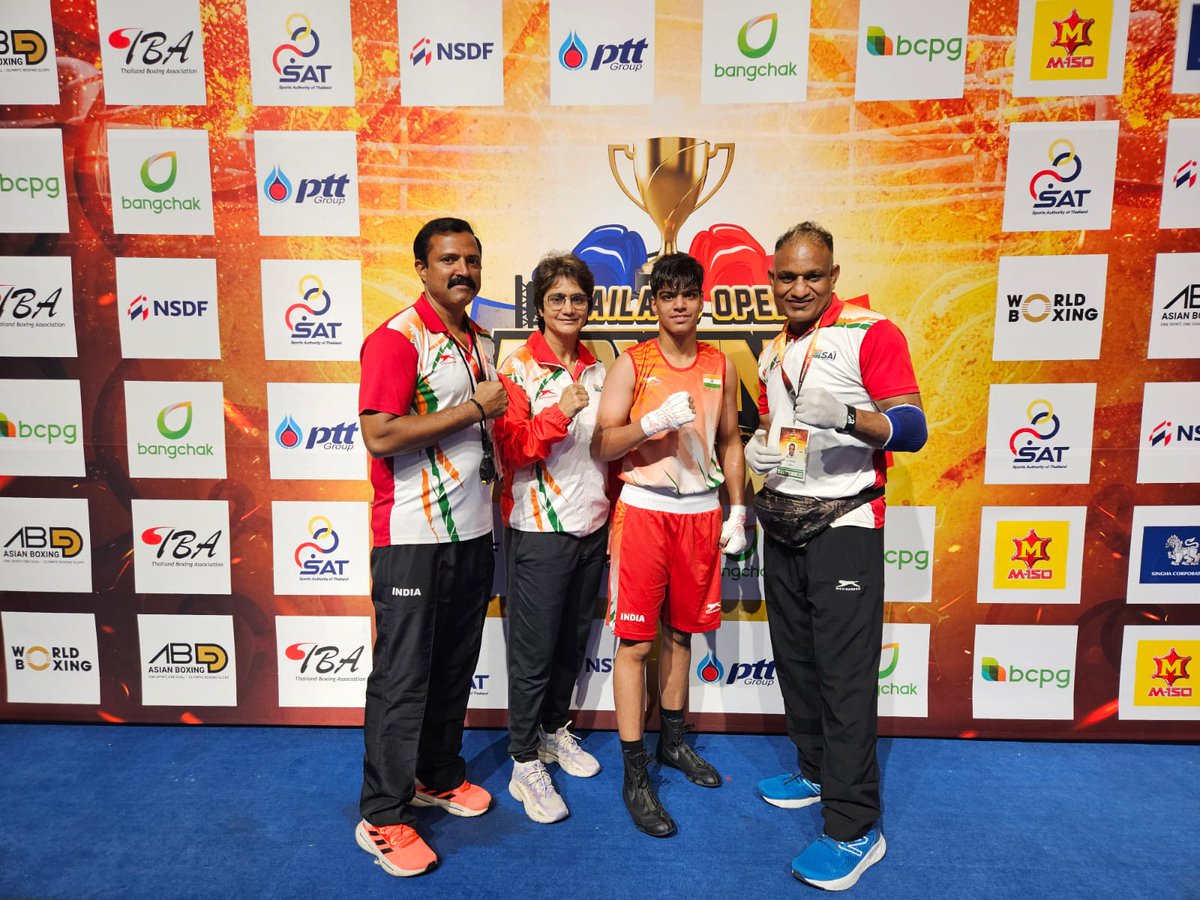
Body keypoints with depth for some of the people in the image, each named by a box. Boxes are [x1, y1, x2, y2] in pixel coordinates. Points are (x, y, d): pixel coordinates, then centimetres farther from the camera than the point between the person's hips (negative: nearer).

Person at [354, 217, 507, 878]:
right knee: (402, 677, 3)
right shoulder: (397, 338, -12)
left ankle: (438, 777, 37)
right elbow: (380, 435, -23)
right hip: (414, 537, -7)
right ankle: (382, 817, 19)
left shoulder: (481, 342, 13)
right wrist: (473, 410, -18)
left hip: (473, 531, 8)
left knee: (455, 667, 18)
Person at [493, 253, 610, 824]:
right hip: (539, 531, -6)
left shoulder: (597, 370, 9)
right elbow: (511, 450, -15)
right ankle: (525, 766, 17)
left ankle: (555, 731, 37)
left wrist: (614, 515, 16)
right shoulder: (518, 369, -8)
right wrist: (558, 414, -28)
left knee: (573, 643, 17)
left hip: (592, 527, 6)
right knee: (533, 652, 3)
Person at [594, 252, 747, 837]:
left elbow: (729, 442, 14)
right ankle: (634, 776, 8)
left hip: (700, 513, 4)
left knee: (680, 632, 15)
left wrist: (737, 510, 9)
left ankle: (672, 742, 33)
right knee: (635, 640, -2)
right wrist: (656, 420, -23)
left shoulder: (721, 367, 8)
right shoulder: (632, 365, -3)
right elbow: (603, 444, -8)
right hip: (644, 510, -4)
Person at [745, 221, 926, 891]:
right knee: (795, 659, 15)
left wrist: (848, 417, -33)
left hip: (844, 524, -7)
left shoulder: (870, 332, -9)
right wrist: (757, 449, 1)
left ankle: (855, 829, 7)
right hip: (783, 524, 7)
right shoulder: (774, 352, 14)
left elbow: (913, 428, -14)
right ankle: (817, 772, 33)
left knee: (844, 672, -5)